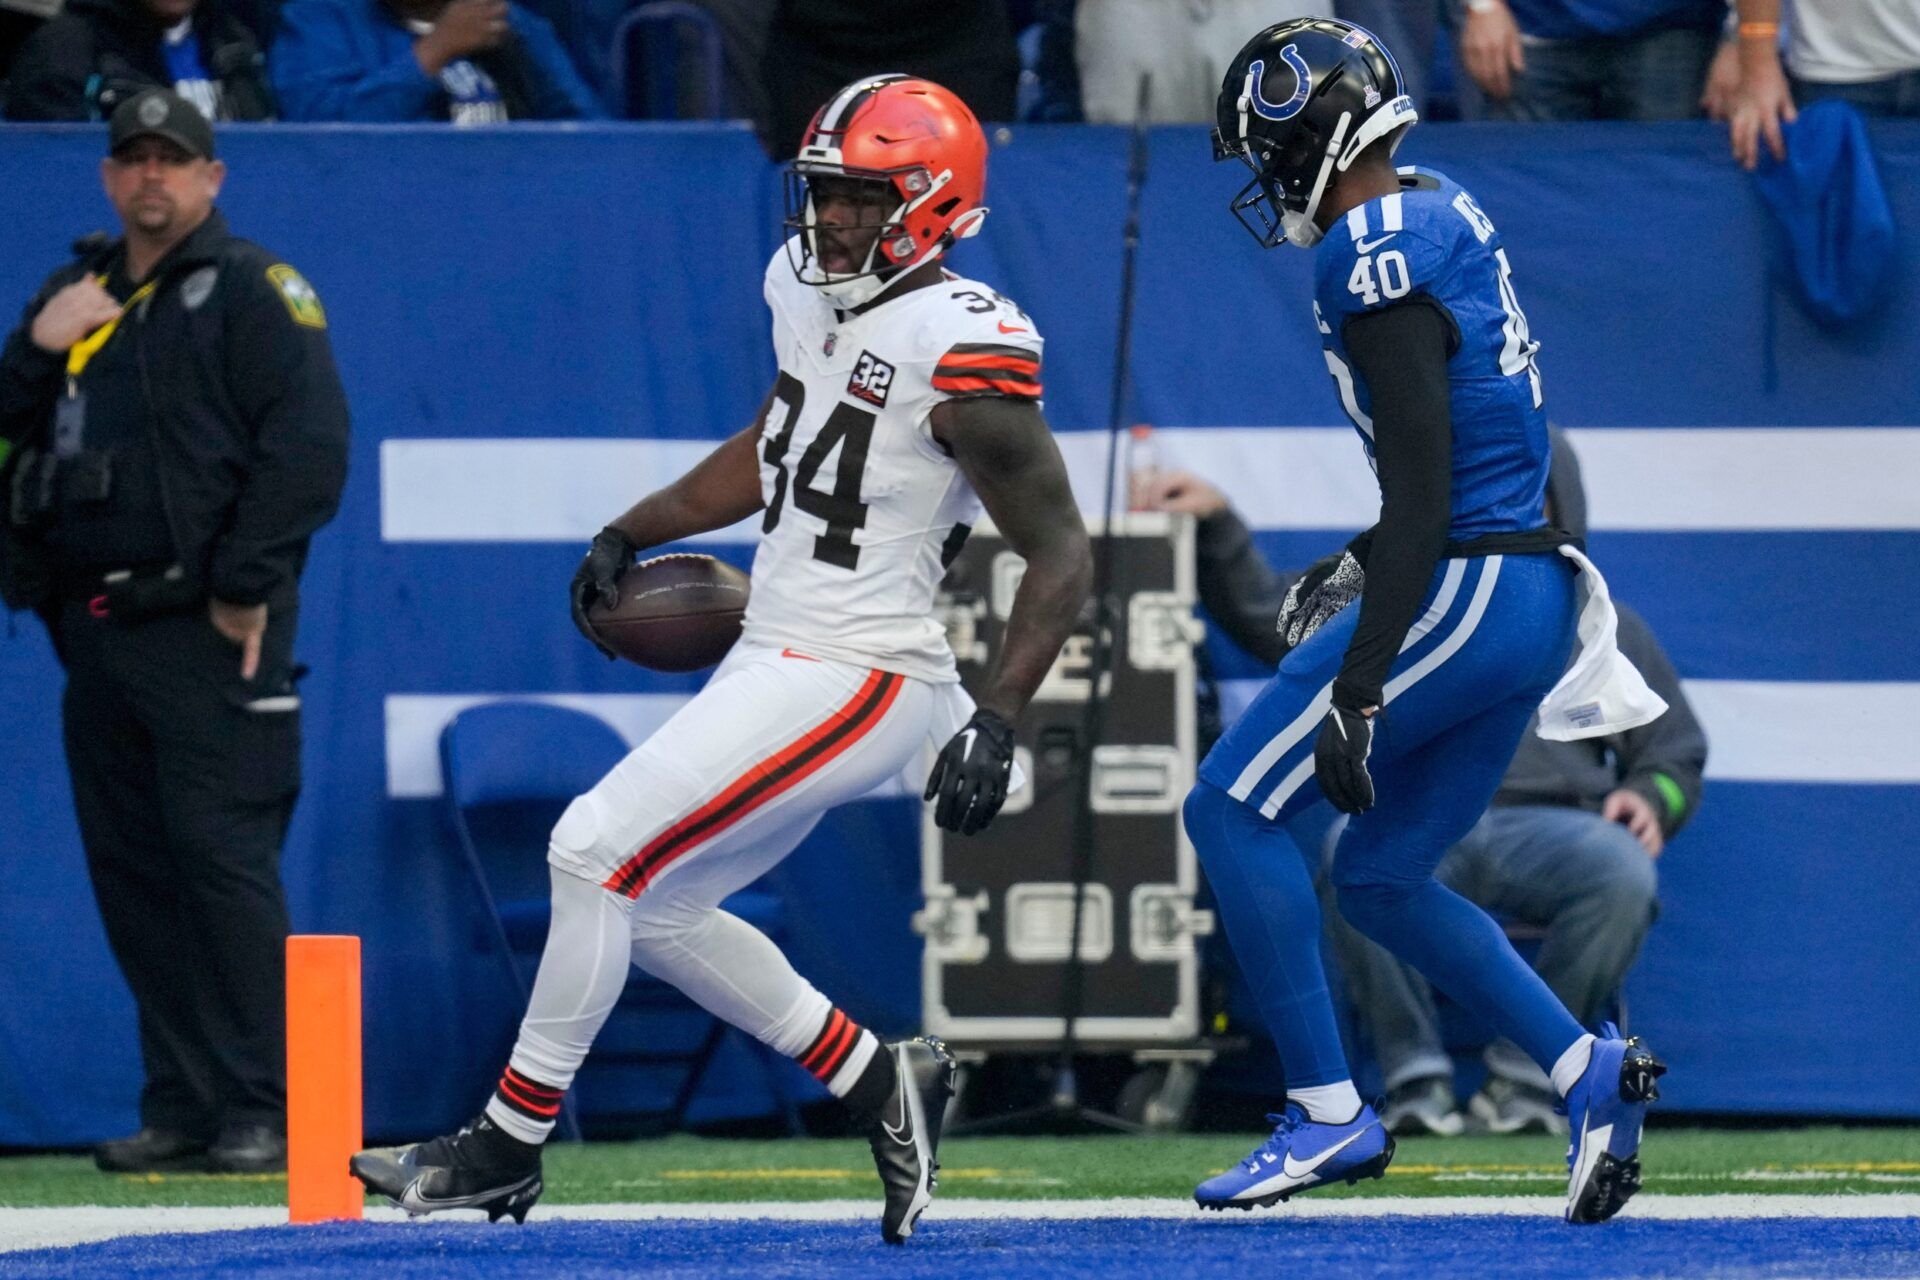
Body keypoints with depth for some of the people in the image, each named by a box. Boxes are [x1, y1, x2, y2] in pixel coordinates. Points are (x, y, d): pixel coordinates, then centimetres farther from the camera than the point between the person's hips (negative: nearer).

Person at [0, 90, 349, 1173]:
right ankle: (181, 1105, 12)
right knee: (130, 869, 6)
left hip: (208, 628, -7)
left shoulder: (253, 288, -1)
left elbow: (310, 443, -9)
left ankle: (261, 1111, -10)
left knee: (223, 857, -11)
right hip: (96, 631, 7)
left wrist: (248, 585, -14)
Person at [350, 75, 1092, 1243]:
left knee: (598, 852, -12)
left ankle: (509, 1146, -1)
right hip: (778, 662, 9)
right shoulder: (810, 291, 7)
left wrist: (998, 720, -26)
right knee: (648, 905, 13)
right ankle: (876, 1081, 22)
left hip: (858, 683, -9)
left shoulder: (960, 348, -19)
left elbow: (1062, 552, -17)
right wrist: (634, 533, 20)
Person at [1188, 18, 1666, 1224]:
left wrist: (1359, 691, -23)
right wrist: (1364, 565, 30)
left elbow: (1421, 489, -22)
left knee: (1233, 810, -2)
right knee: (1382, 879, 16)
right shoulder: (1445, 215, 13)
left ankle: (1330, 1113, -3)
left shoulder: (1380, 263, -16)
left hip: (1461, 596, -10)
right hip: (1531, 599, 10)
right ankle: (1589, 1069, 7)